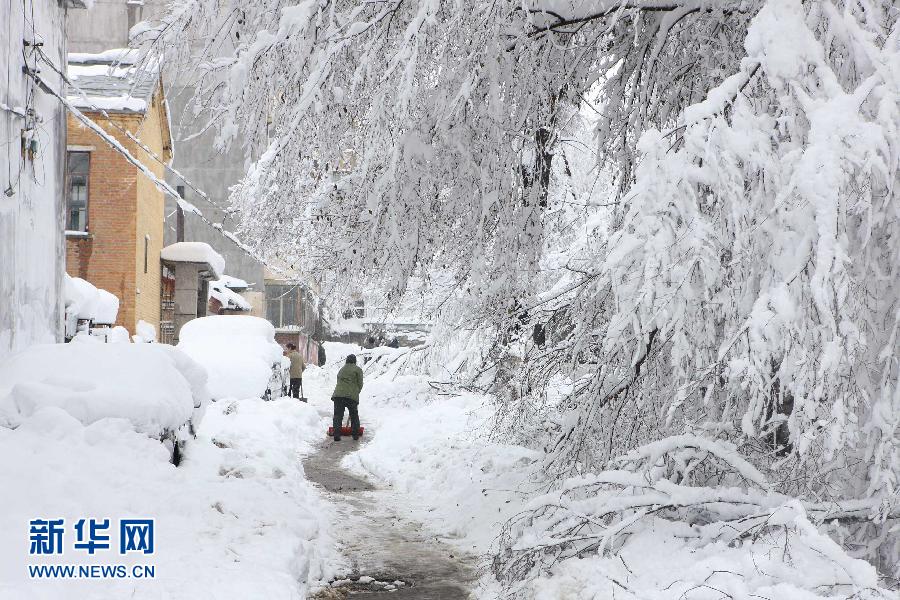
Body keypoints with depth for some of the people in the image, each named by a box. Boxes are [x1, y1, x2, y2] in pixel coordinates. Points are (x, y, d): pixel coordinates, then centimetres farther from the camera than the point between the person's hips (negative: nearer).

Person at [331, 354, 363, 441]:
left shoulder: (341, 369, 23)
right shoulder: (358, 370, 8)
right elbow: (360, 384, 5)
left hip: (338, 394, 3)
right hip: (351, 395, -3)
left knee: (338, 415, 4)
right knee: (354, 416, 14)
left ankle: (337, 435, -5)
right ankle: (355, 435, 17)